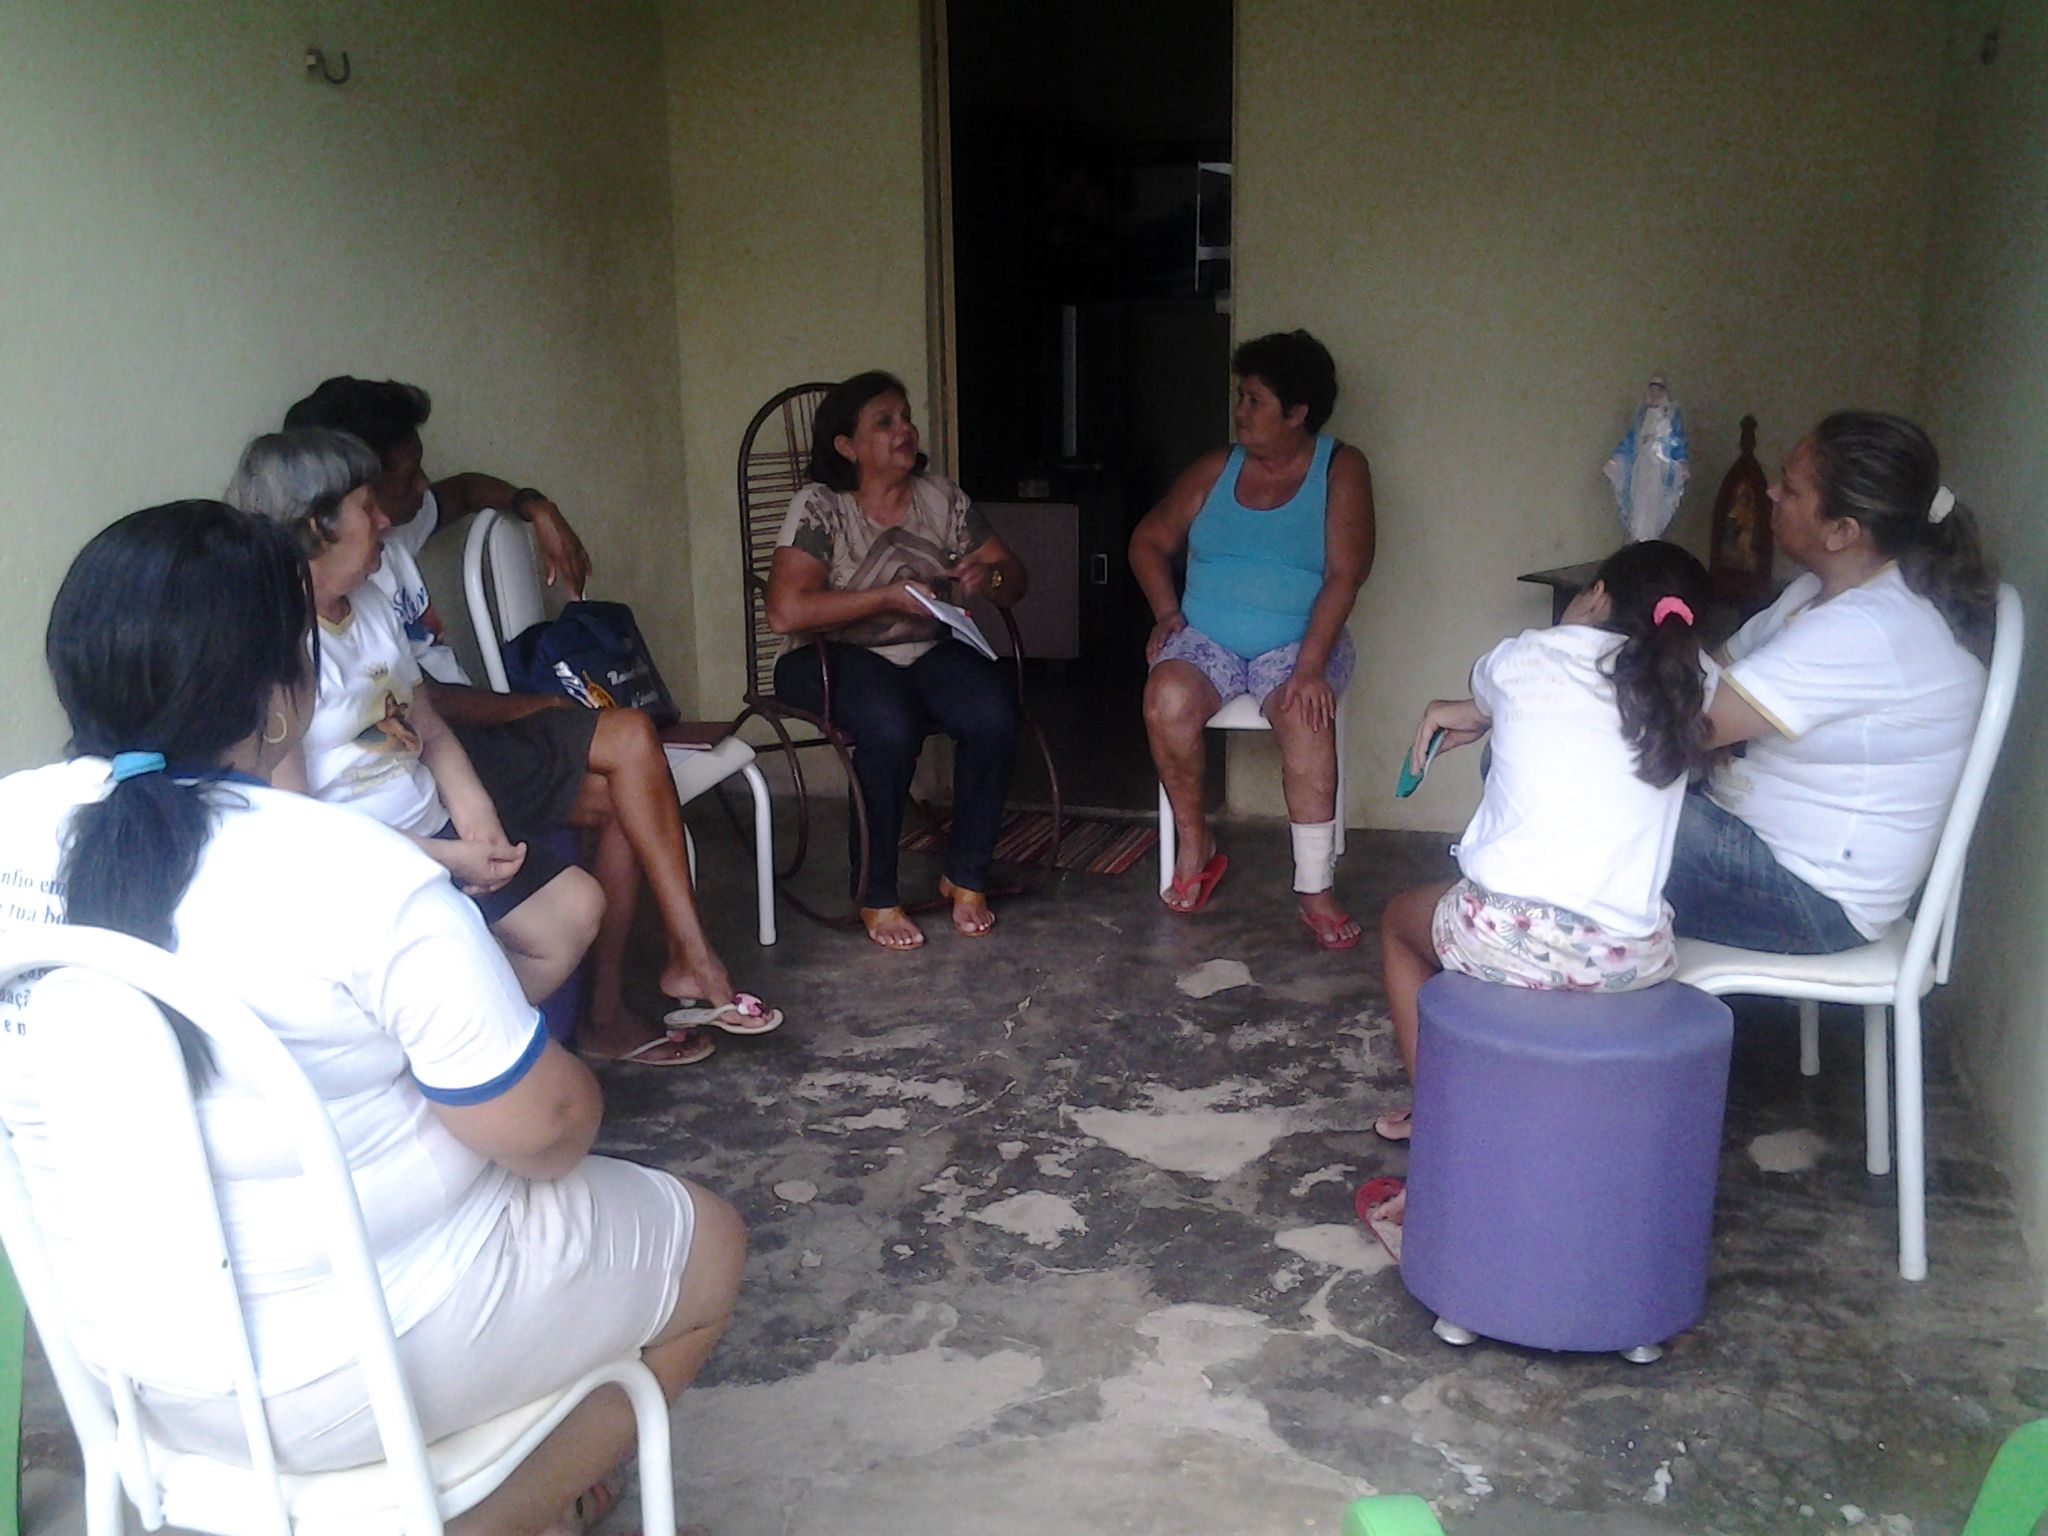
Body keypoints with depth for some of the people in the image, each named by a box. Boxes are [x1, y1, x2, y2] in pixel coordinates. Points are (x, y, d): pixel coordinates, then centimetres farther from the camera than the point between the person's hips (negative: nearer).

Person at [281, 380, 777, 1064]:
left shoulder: (391, 529, 10)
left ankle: (605, 1012, -4)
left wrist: (534, 506, 10)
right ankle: (692, 961, -13)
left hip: (467, 728, 10)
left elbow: (463, 491, 30)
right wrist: (529, 706, -10)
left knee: (623, 800, -7)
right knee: (630, 739, -19)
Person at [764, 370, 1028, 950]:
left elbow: (1014, 578, 10)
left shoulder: (941, 497, 7)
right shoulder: (818, 506, -8)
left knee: (994, 714, -27)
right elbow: (785, 611, -20)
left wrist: (987, 576, -15)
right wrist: (889, 597, -22)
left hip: (927, 651, 4)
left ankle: (966, 877, -8)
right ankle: (875, 896, -17)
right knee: (890, 728, -36)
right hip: (834, 657, -4)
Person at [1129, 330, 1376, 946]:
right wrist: (1166, 611, 2)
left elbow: (1344, 575, -11)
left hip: (1297, 641, -2)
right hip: (1205, 640, 3)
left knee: (1305, 714, -35)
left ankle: (1315, 887, -26)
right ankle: (1195, 846, -10)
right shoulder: (1215, 469, 10)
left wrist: (1309, 665, -22)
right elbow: (1149, 541, 19)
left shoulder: (1341, 469, 0)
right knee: (1167, 698, -30)